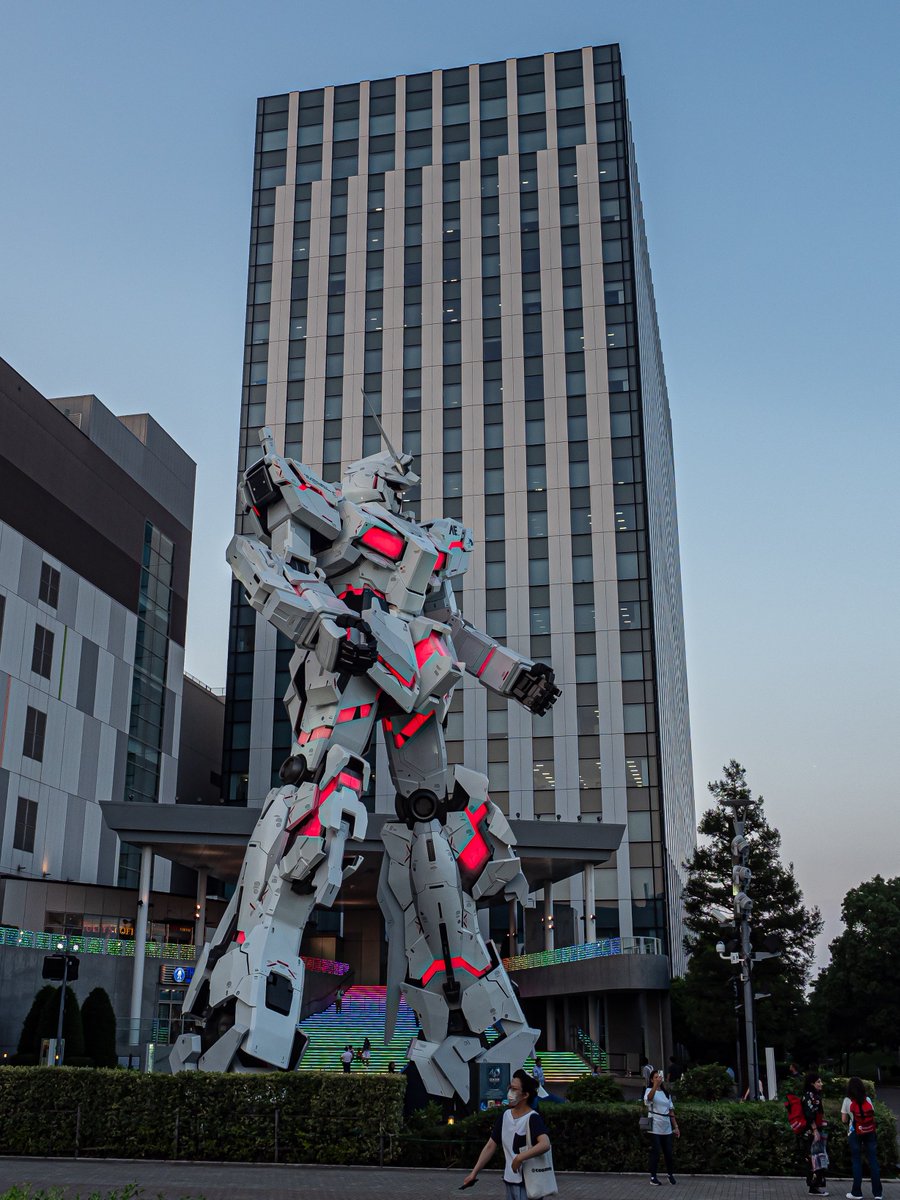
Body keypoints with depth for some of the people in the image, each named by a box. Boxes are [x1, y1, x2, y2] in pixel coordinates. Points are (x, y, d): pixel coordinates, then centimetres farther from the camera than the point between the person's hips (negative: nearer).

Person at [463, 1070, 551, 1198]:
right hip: (510, 1181, 7)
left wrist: (520, 1158, -31)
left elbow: (545, 1144, -33)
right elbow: (490, 1146, 10)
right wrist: (474, 1172, 6)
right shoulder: (505, 1115, 6)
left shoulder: (533, 1118, -16)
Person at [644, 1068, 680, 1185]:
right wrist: (656, 1085, -47)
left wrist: (675, 1126, 9)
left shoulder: (666, 1093, 13)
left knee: (668, 1152, 6)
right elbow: (649, 1098, -30)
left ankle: (670, 1174, 24)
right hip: (655, 1127, -5)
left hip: (666, 1127, 5)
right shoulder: (650, 1090, -5)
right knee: (655, 1152, -5)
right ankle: (653, 1176, 5)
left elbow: (671, 1111, 15)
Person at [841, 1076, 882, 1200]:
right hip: (870, 1133, 2)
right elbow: (873, 1116, 4)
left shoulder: (847, 1101, -2)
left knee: (856, 1161, 4)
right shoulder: (868, 1099, 3)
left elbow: (844, 1120, 0)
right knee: (873, 1160, 5)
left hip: (855, 1133, -2)